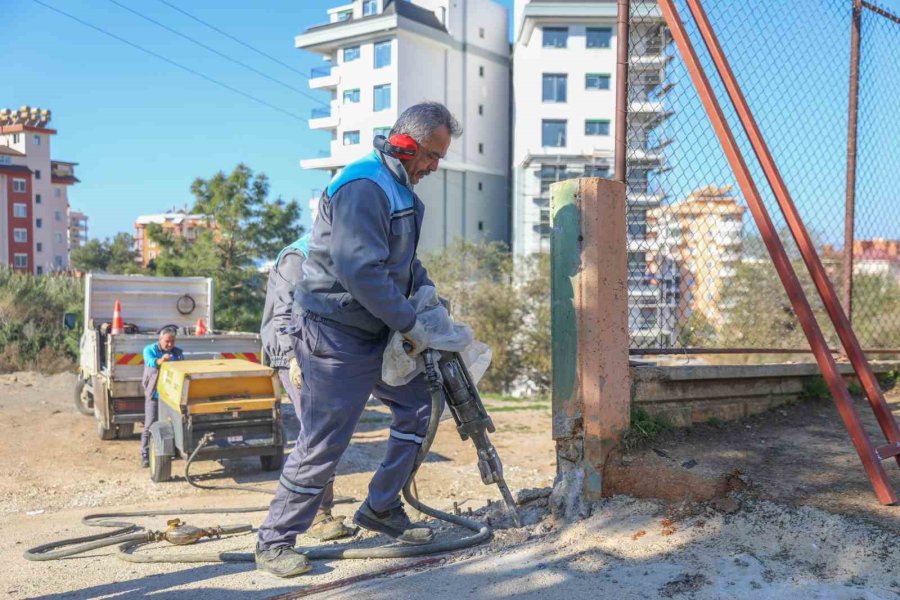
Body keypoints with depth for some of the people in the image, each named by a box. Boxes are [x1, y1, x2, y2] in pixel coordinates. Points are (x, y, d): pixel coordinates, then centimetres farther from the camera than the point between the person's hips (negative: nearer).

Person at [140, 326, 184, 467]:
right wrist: (160, 360, -50)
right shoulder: (149, 350, -3)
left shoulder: (178, 352, 8)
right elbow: (150, 361, -26)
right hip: (154, 395, -3)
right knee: (150, 426, -3)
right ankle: (145, 455, 4)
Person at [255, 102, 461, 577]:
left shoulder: (398, 188, 13)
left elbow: (405, 261, 24)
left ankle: (381, 510, 24)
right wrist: (411, 325, -21)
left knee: (417, 405, 13)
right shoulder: (363, 187, -21)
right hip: (335, 335, -10)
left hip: (374, 331, 10)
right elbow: (361, 271, -29)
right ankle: (273, 544, 10)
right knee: (323, 444, -5)